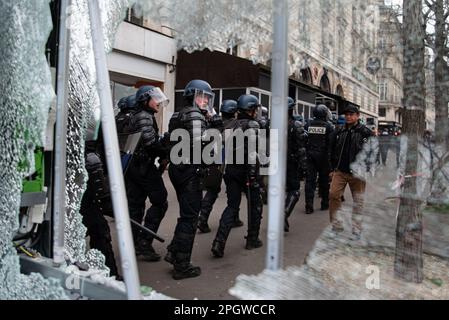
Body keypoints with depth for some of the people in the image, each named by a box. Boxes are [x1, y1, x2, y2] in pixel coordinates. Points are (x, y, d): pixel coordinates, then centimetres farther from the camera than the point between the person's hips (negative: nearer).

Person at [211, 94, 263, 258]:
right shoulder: (252, 125, -9)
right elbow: (251, 150, -19)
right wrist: (252, 174, -20)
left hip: (231, 169, 6)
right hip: (245, 169, -6)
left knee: (232, 206, 6)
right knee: (255, 204, 13)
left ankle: (219, 242, -8)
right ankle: (252, 239, 22)